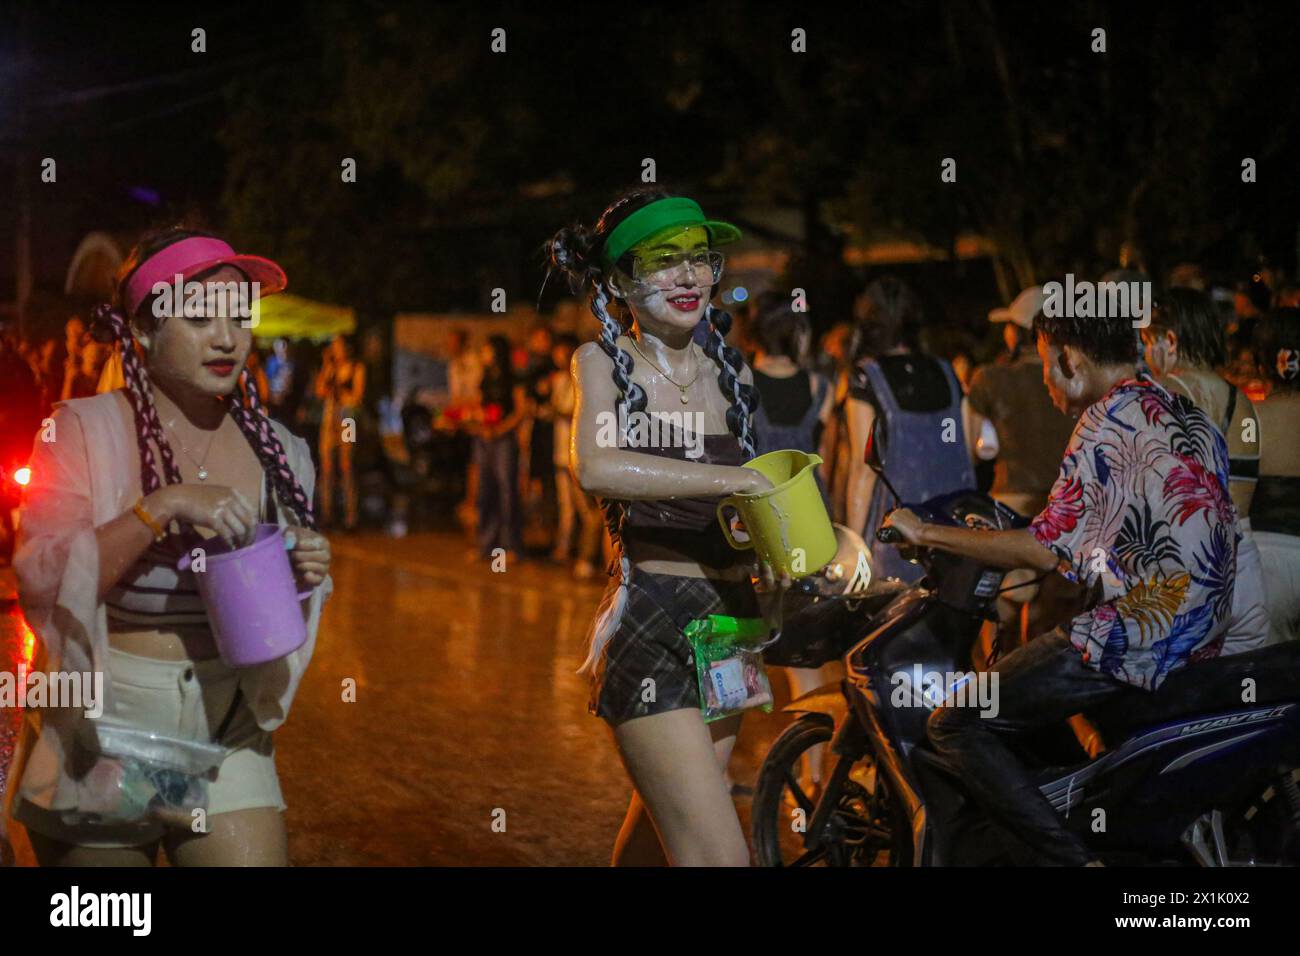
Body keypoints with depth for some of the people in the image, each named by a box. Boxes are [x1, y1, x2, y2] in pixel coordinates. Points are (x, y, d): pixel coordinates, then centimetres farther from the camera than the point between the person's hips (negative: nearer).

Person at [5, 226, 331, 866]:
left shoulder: (273, 449, 5)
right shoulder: (85, 431, -6)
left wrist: (304, 577, -5)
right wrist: (162, 507, -26)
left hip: (226, 736, 3)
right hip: (104, 732, -3)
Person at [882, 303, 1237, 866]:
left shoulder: (1111, 418, -12)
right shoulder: (1190, 416, 14)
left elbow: (1046, 549, -15)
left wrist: (926, 534, -6)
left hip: (1134, 638, -10)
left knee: (954, 726, -6)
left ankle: (1073, 859, -15)